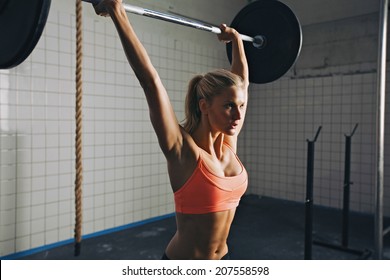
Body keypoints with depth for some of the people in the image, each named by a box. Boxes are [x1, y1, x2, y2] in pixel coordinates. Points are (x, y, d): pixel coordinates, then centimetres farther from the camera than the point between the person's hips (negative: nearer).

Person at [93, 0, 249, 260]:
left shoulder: (228, 143, -4)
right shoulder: (183, 150, -20)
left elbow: (241, 80, 7)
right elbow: (151, 80, -27)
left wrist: (236, 39, 18)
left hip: (222, 259, 7)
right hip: (182, 270, -6)